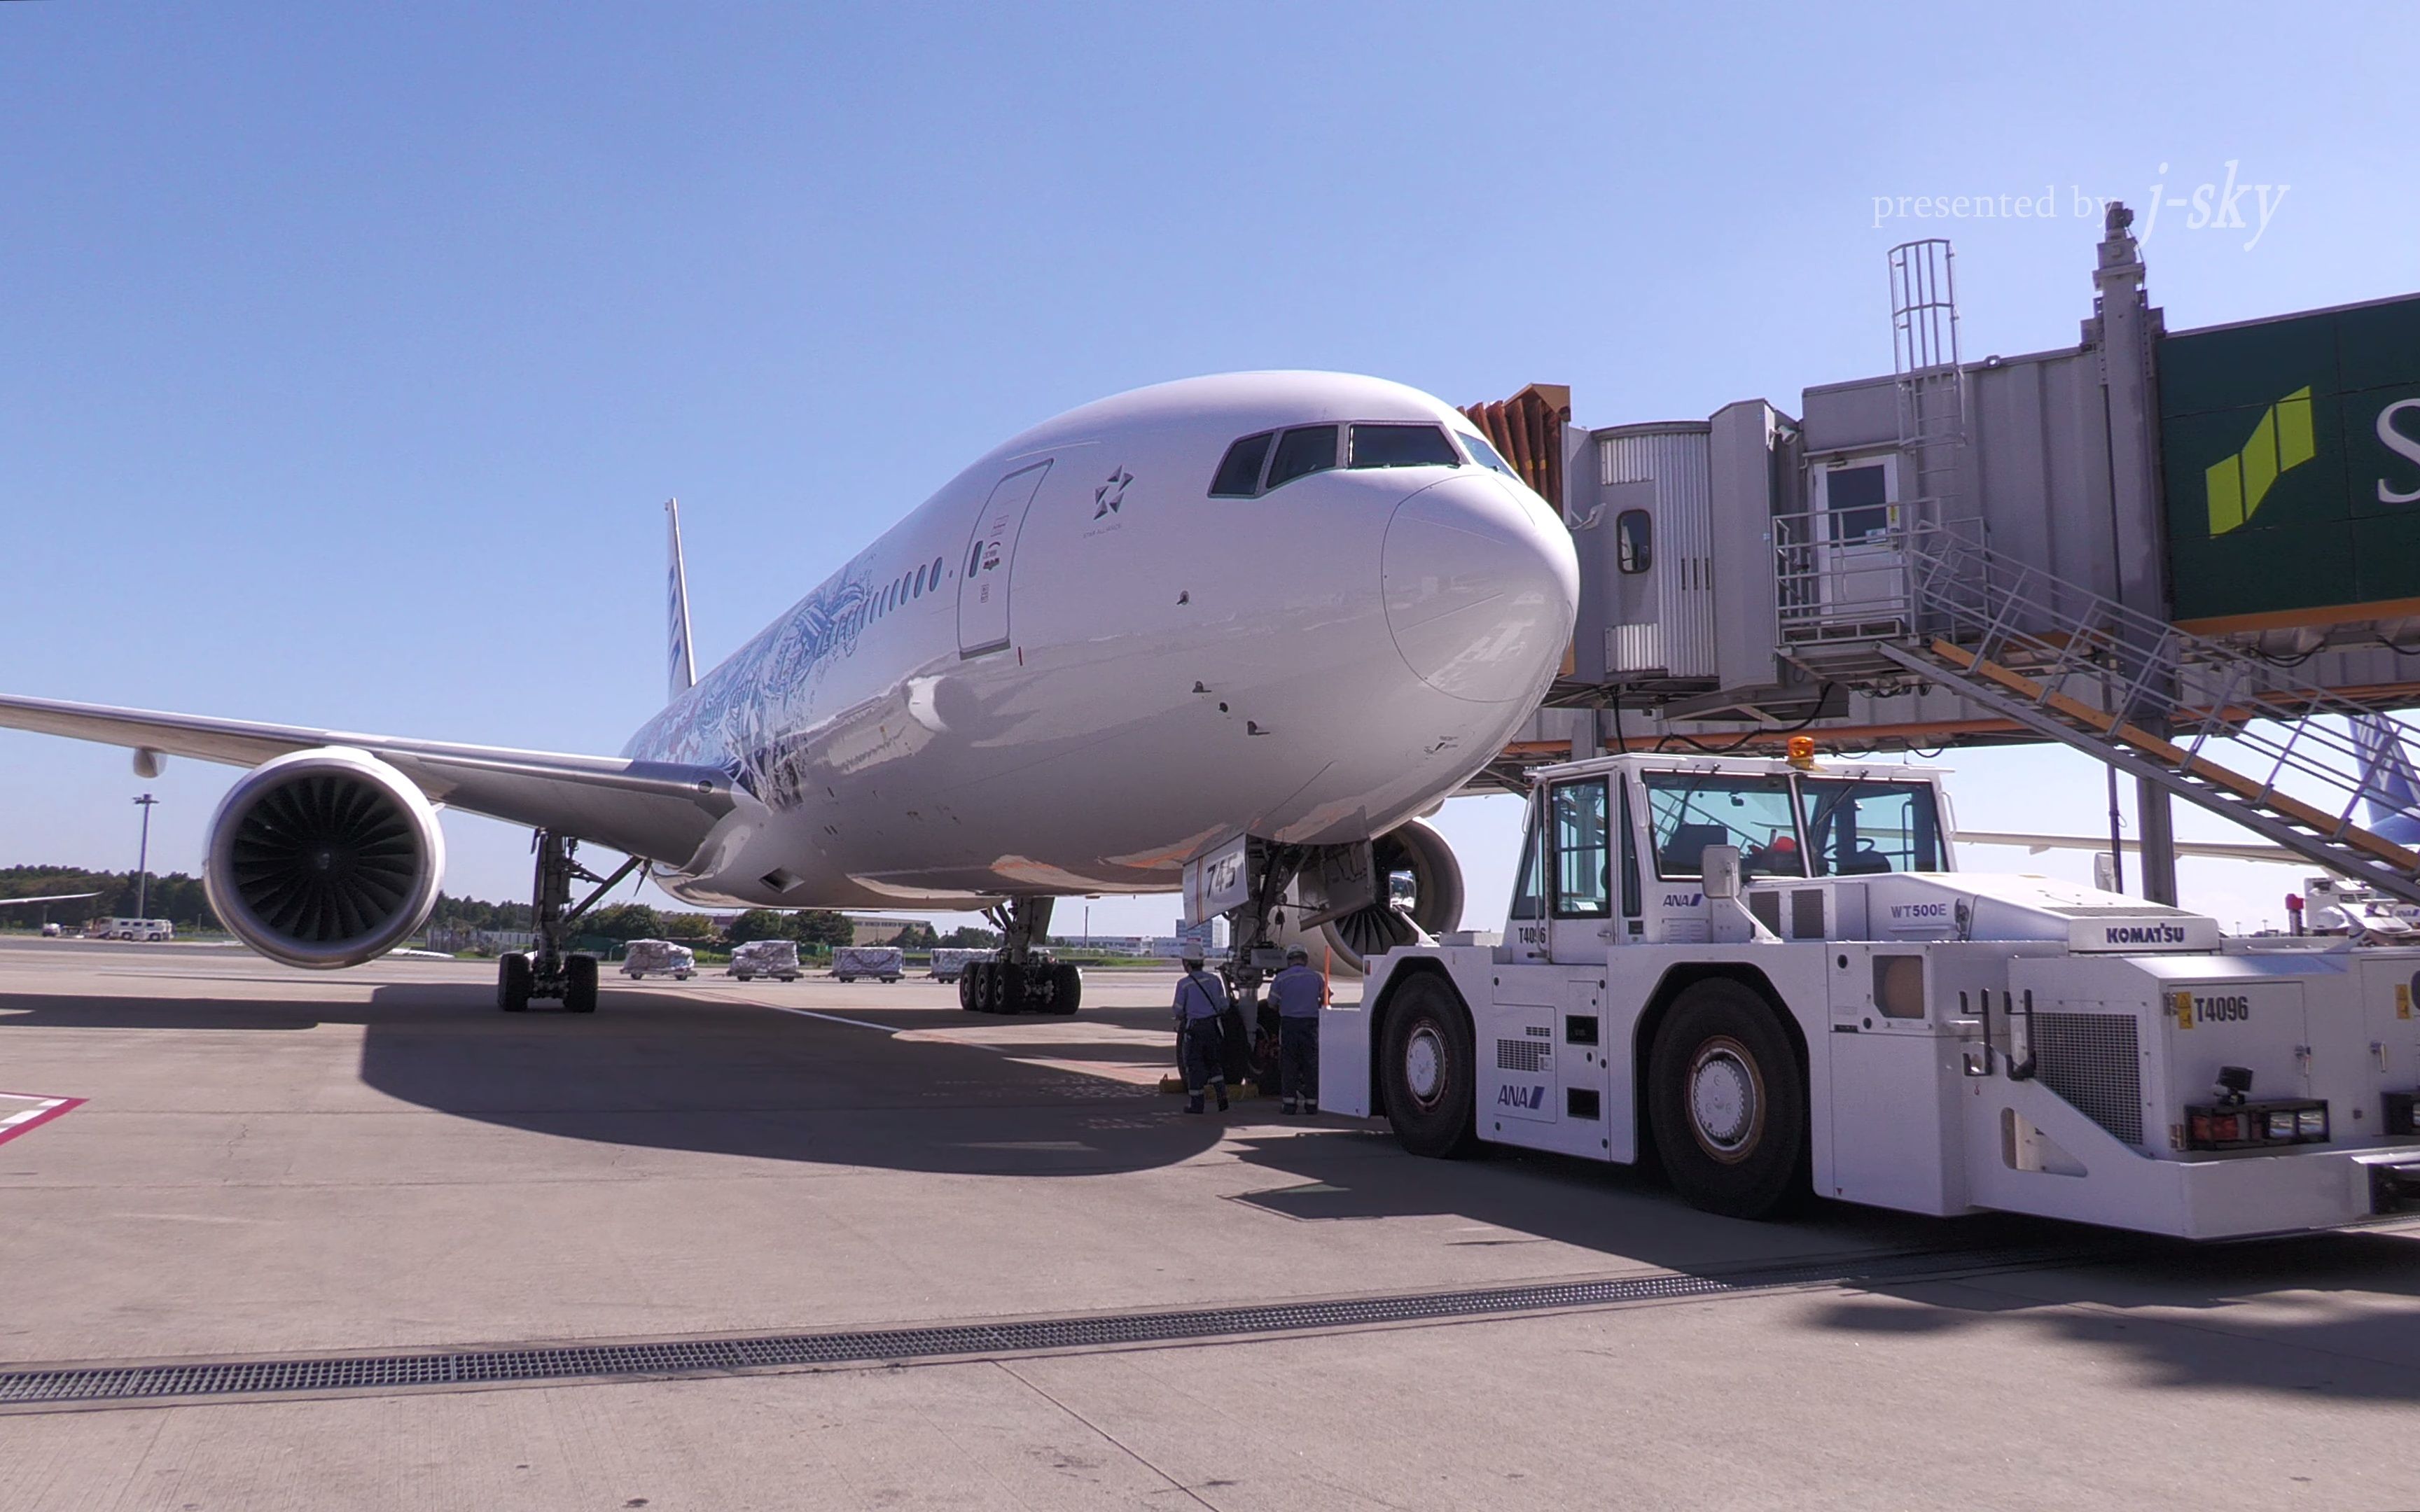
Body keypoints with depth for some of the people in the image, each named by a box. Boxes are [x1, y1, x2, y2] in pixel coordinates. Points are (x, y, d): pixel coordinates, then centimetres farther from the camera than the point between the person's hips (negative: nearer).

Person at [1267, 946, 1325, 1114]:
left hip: (1289, 1023, -1)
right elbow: (1325, 999, 12)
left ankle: (1290, 1102, 2)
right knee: (1311, 1064, 8)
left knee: (1288, 1064, 4)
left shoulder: (1281, 978, -2)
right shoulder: (1315, 977, 5)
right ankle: (1311, 1102, 8)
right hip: (1311, 1023, 1)